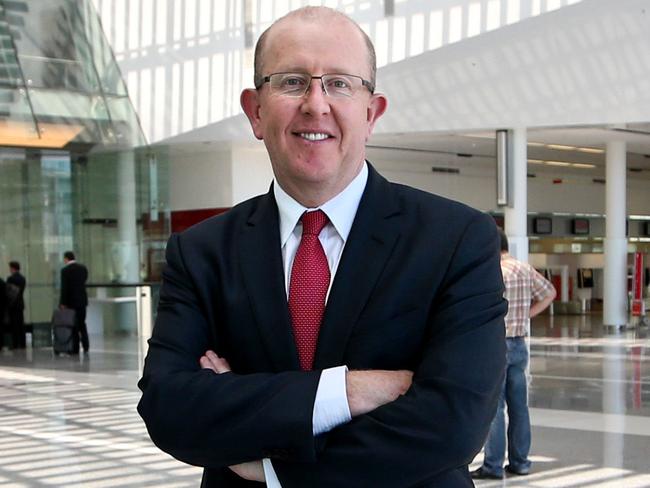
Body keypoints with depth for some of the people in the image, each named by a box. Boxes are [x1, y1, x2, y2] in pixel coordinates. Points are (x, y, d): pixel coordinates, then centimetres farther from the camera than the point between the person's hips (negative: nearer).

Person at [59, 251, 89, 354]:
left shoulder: (65, 270, -11)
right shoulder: (83, 268, 6)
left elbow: (64, 288, -14)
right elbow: (84, 282, 10)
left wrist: (63, 303, -9)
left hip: (71, 301, -5)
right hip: (82, 300, 5)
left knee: (73, 325, 2)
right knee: (82, 323, 13)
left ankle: (75, 348, 3)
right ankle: (85, 346, 5)